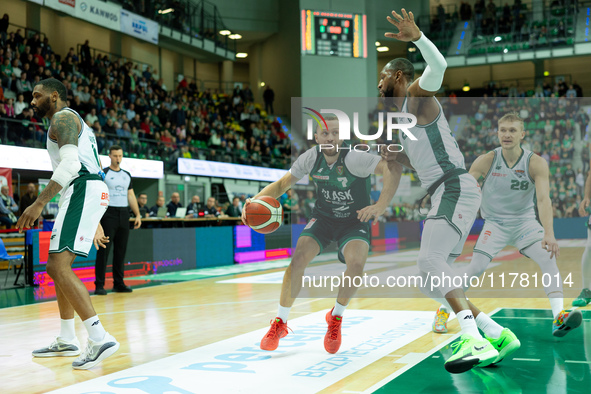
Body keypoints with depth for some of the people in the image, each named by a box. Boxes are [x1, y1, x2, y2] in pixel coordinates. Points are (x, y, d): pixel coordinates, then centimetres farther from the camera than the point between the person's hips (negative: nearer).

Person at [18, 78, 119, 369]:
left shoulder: (62, 117, -2)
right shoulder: (75, 123, 30)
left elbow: (70, 163, -19)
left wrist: (39, 203, -26)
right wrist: (95, 223, 29)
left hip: (83, 192, -11)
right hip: (84, 193, 11)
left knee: (57, 266, -17)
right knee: (59, 265, 17)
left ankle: (99, 338, -22)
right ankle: (67, 340, 23)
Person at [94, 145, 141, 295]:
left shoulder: (127, 175, 16)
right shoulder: (103, 173, 0)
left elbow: (131, 195, 18)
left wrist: (138, 214, 12)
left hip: (124, 214, 5)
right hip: (108, 214, -5)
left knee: (121, 250, 7)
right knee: (104, 250, -6)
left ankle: (118, 283, 14)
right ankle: (99, 285, -3)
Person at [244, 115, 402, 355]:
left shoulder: (353, 158, -28)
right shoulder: (311, 157, -13)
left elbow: (393, 169, -42)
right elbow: (282, 184, -3)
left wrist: (380, 207, -55)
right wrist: (257, 199, -22)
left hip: (355, 222, -3)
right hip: (323, 218, 3)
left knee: (356, 264, -30)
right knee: (298, 258, -22)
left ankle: (336, 318, 0)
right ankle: (279, 323, -3)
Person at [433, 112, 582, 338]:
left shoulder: (536, 163, -15)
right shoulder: (487, 161, -12)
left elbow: (543, 198, -25)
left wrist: (549, 234, -38)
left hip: (525, 222, 1)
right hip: (495, 224, -1)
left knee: (548, 258, -22)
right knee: (476, 268, -14)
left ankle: (558, 317, -26)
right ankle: (443, 310, 6)